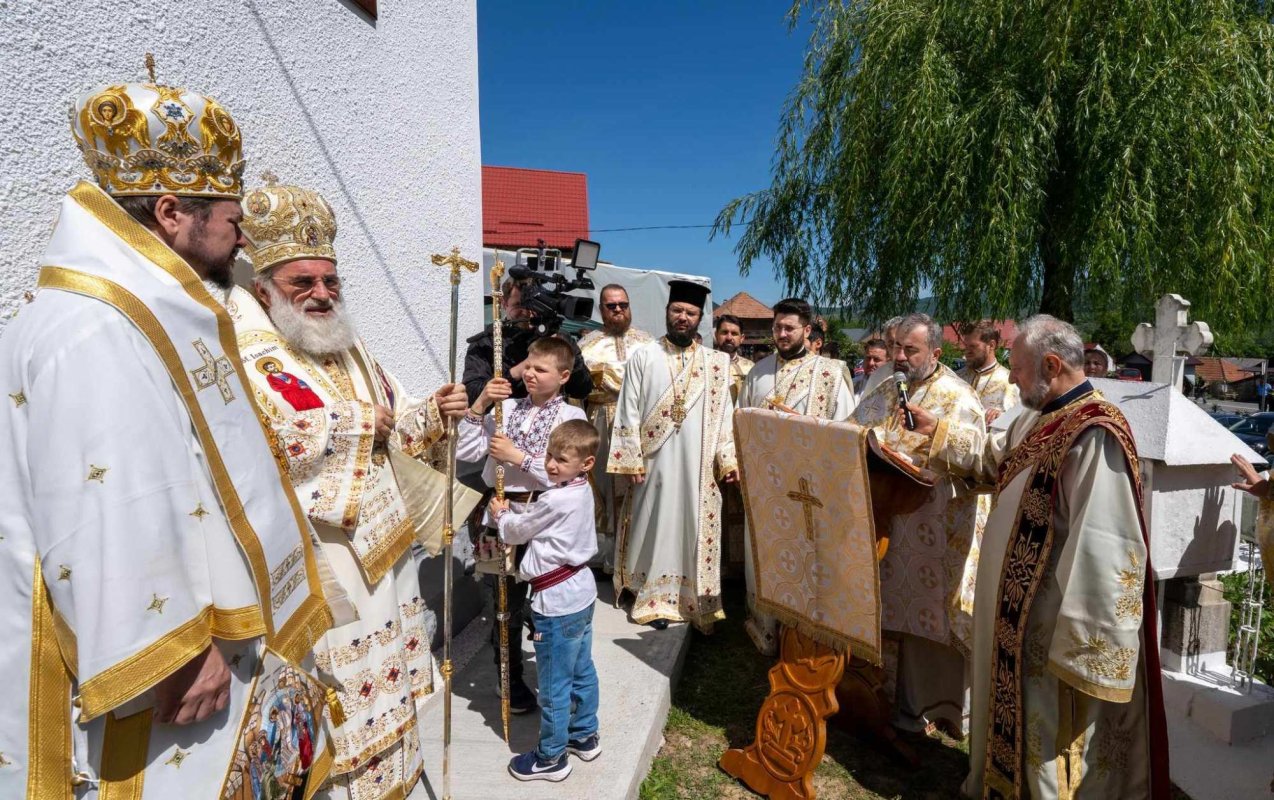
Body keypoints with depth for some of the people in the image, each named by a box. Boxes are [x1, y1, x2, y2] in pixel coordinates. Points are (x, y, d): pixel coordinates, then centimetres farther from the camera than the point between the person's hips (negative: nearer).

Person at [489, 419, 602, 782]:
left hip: (557, 600, -10)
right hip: (581, 590, 10)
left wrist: (500, 515, 9)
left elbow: (517, 531, -9)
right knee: (582, 670, 21)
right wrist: (511, 507, 2)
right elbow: (538, 515, 15)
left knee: (554, 684, 5)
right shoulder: (580, 491, 3)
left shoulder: (556, 500, -24)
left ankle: (551, 757, 19)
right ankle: (585, 735, 37)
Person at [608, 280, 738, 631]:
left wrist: (728, 459, -2)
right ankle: (656, 598, 17)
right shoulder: (643, 356, 2)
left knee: (694, 529, 8)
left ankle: (694, 599, 19)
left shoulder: (716, 363, 7)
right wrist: (632, 459, -7)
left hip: (698, 465, 2)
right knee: (657, 527, 6)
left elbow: (724, 415, 6)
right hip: (655, 462, -1)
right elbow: (629, 412, -1)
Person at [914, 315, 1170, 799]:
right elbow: (991, 464, 25)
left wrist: (1074, 645, -25)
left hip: (1050, 618, -9)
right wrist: (937, 433, 17)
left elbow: (1099, 548, -28)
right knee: (1012, 708, 25)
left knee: (1049, 731, 9)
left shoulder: (1095, 437, -26)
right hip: (1013, 603, 10)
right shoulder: (1037, 419, 6)